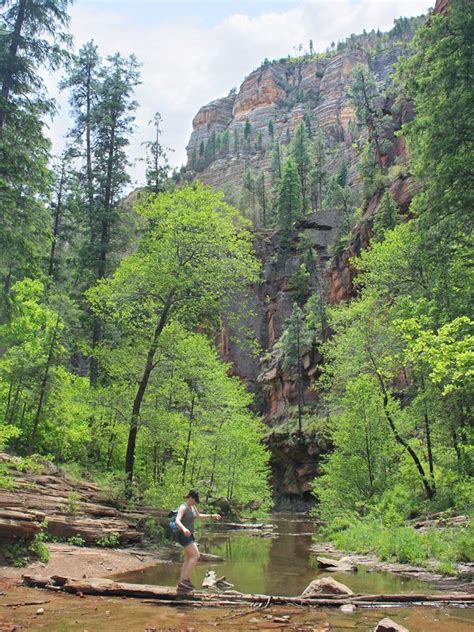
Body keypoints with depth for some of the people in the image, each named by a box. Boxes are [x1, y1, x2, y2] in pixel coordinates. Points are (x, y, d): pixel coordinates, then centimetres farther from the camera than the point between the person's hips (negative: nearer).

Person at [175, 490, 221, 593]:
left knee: (188, 559, 9)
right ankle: (185, 580, -14)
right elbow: (177, 521, -32)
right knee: (196, 556, -16)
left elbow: (198, 515, 29)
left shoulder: (192, 507, 11)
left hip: (189, 535, 10)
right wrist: (184, 528, -51)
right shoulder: (183, 507, -18)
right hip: (183, 535, -10)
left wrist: (211, 516, 30)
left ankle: (181, 585, 11)